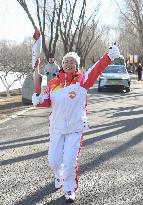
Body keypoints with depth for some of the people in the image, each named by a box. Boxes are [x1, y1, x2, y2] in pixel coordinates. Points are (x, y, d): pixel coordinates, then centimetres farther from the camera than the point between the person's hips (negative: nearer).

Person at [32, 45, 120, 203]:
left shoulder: (82, 80, -6)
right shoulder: (53, 83, 3)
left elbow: (96, 69, -21)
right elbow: (46, 101, 7)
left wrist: (109, 56, -37)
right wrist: (38, 100, -17)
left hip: (75, 129, -3)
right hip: (57, 128, 3)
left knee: (70, 162, -5)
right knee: (53, 160, 8)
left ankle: (70, 189, 19)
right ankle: (58, 176, 44)